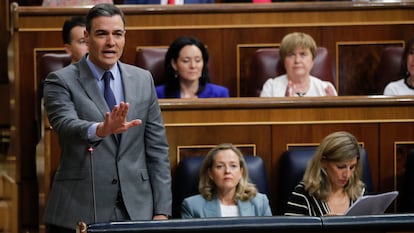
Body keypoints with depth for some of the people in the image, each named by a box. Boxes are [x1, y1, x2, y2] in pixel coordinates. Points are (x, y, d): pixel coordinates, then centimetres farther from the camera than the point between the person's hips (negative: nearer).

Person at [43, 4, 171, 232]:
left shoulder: (143, 80, 10)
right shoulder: (61, 82, -1)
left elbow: (157, 149, 10)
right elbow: (66, 125, -20)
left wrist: (161, 211, 3)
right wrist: (101, 129, -41)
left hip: (136, 211, 3)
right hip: (80, 213, -3)